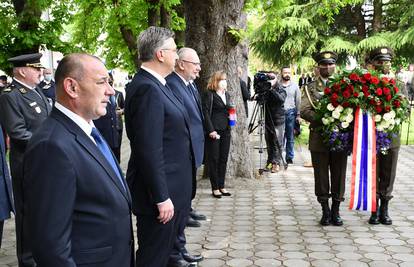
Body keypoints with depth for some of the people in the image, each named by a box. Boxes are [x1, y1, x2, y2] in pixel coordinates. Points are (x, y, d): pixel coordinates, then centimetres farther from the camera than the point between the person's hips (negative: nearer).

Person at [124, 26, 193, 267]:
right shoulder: (147, 89, -21)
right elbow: (149, 151, -24)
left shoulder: (156, 84, 10)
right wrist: (161, 198, -21)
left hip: (169, 188, 10)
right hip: (160, 193, -10)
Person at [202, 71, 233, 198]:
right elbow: (205, 112, -11)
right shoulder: (209, 94, -6)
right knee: (213, 159, 0)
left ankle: (221, 186, 16)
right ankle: (215, 188, 6)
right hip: (213, 131, -7)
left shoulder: (227, 95, 16)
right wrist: (211, 130, -16)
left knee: (223, 159, 8)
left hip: (225, 131, 7)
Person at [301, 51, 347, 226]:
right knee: (321, 176, 4)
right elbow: (304, 111, -8)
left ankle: (336, 211, 15)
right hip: (319, 138, -1)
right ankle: (325, 211, 15)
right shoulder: (311, 88, 6)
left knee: (339, 175, 5)